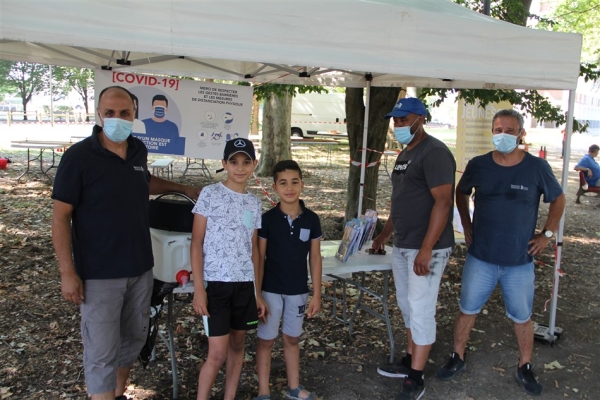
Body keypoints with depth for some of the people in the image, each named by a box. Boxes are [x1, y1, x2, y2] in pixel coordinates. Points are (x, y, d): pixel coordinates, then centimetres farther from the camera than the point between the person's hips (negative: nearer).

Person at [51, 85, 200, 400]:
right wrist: (68, 272, -15)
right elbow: (61, 217, -12)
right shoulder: (78, 156, -13)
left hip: (140, 268, 6)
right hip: (99, 275, -6)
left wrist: (183, 189, 23)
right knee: (101, 353, 0)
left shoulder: (138, 150, 4)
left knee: (133, 338, 19)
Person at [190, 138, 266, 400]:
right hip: (215, 283, -5)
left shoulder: (254, 203, 8)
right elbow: (196, 243, -5)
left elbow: (253, 249, 13)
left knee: (237, 345, 13)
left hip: (244, 284, 5)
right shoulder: (210, 194, -5)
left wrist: (258, 291, 11)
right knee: (217, 353, -4)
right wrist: (198, 287, -12)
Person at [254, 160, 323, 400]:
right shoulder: (267, 219, -10)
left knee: (292, 339, 18)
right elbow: (259, 258, -6)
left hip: (298, 290, 2)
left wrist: (316, 294, 2)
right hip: (271, 290, -2)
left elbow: (315, 258, 2)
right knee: (266, 340, 8)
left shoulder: (311, 219, -4)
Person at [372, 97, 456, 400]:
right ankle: (410, 362, 32)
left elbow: (443, 201, -22)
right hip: (401, 247, 9)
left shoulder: (434, 153, -15)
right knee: (407, 307, 18)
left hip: (426, 249, -9)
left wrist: (426, 249, -25)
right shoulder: (404, 154, 15)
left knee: (421, 311, -2)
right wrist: (385, 234, 25)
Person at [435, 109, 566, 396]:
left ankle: (524, 368, 31)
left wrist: (547, 234, 2)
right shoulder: (478, 165, -4)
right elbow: (461, 192, 15)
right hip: (480, 257, 1)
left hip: (520, 261, -1)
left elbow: (558, 200, 8)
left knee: (522, 317, 12)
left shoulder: (537, 167, -7)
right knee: (467, 309, 10)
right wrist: (466, 225, 8)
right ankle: (457, 359, 29)